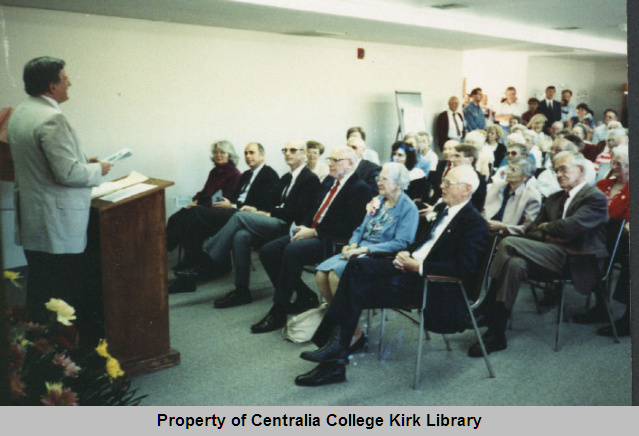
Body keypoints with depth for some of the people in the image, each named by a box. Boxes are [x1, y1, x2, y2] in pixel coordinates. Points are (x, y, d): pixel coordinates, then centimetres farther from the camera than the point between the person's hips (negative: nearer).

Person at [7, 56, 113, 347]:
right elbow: (69, 173, -24)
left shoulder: (19, 114, 12)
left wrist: (82, 160, 15)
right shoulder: (51, 118, -20)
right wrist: (98, 170, -6)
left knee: (39, 292, 16)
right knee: (69, 293, 1)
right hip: (59, 225, -10)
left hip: (32, 223, 10)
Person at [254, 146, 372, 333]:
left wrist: (314, 232, -18)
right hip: (311, 232, 9)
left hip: (332, 240, -9)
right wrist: (303, 227, 1)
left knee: (293, 250, -33)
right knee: (268, 251, -6)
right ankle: (305, 297, 4)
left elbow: (349, 226, -18)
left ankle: (278, 313, -22)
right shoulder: (329, 183, 18)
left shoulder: (360, 188, -8)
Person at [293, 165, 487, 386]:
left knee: (357, 291, -20)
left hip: (431, 282, -8)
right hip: (409, 266, 8)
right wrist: (406, 254, 2)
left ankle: (334, 362, -11)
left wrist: (419, 266, -19)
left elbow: (464, 269, -20)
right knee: (356, 266, -15)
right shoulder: (443, 209, 17)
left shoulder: (474, 223, -9)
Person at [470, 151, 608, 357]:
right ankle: (496, 334, -27)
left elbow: (571, 226, -18)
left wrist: (546, 228, 1)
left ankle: (486, 308, -16)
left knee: (508, 243, -23)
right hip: (552, 255, 7)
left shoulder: (595, 198, -2)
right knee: (515, 264, -26)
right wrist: (548, 235, -1)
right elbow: (532, 230, 20)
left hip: (574, 261, -7)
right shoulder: (554, 199, 24)